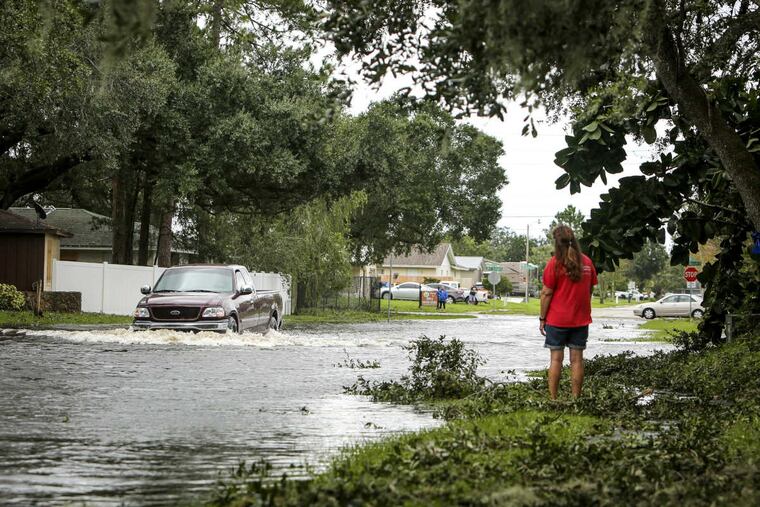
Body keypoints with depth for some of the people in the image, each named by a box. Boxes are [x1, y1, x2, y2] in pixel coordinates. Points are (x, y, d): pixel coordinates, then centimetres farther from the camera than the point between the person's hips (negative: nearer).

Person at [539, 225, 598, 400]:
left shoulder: (555, 263, -10)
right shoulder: (587, 262, 3)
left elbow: (547, 293, -9)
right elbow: (590, 290, 8)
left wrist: (542, 318, -2)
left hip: (557, 320, -3)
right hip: (581, 319, 3)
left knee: (556, 358, 2)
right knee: (577, 359, 6)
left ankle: (553, 399, 2)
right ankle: (576, 398, 7)